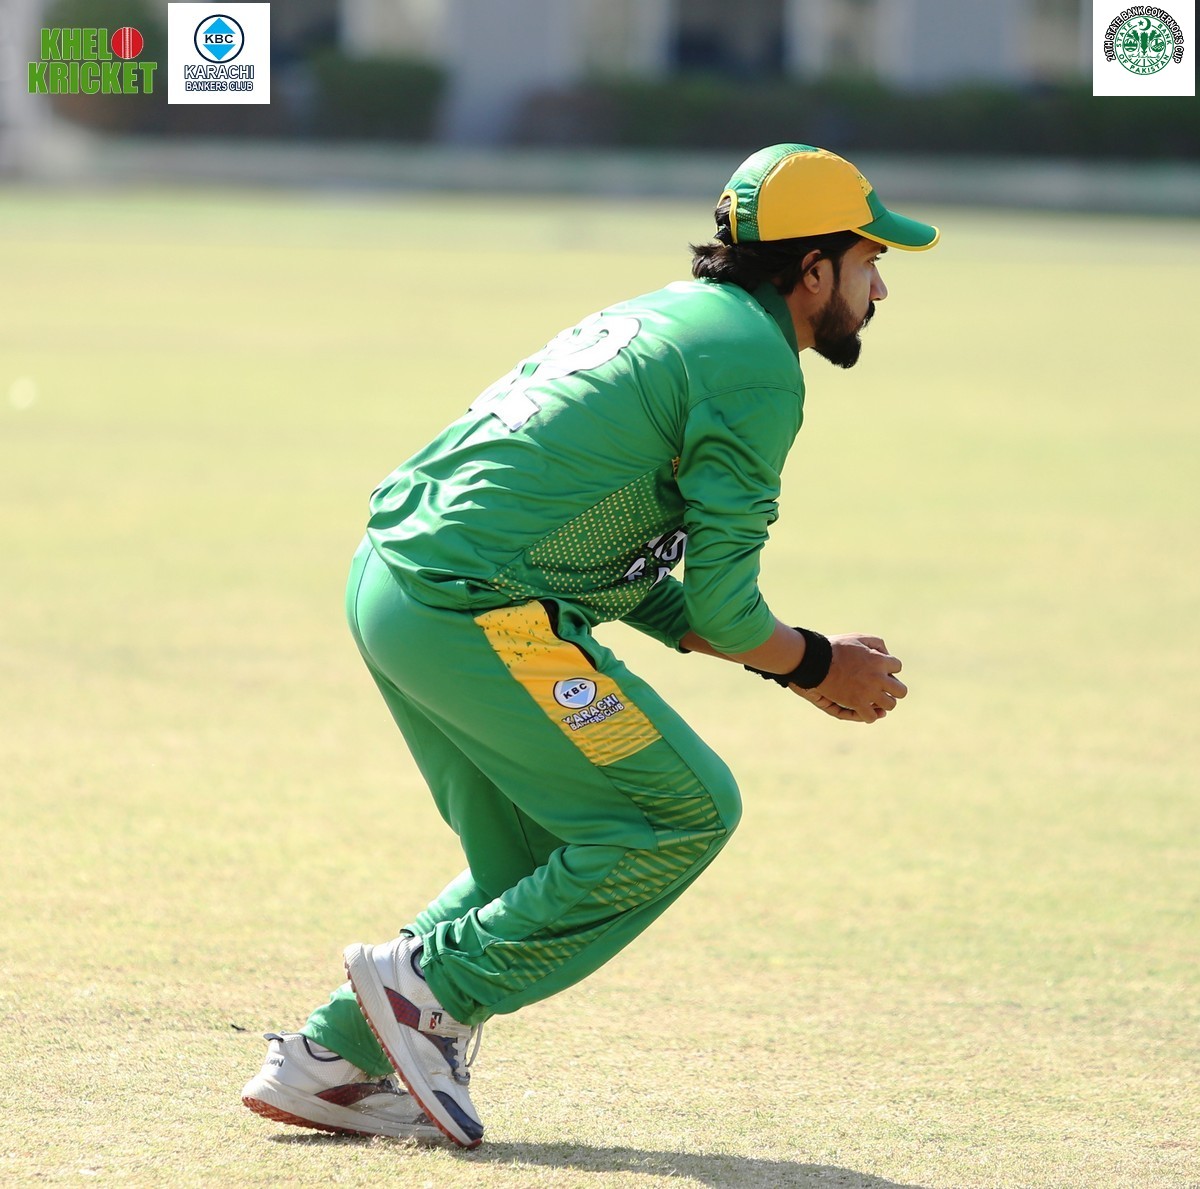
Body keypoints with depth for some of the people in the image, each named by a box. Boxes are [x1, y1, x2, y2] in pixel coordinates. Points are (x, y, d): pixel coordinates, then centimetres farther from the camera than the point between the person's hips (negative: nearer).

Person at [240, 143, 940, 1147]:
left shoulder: (666, 316, 22)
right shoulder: (755, 360, -8)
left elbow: (635, 576, 23)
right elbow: (720, 598, -9)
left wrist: (784, 662, 21)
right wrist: (817, 666, 8)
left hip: (387, 584, 10)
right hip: (475, 611, -10)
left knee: (533, 865, 19)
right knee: (688, 812, -1)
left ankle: (332, 1061, 15)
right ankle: (435, 987, -1)